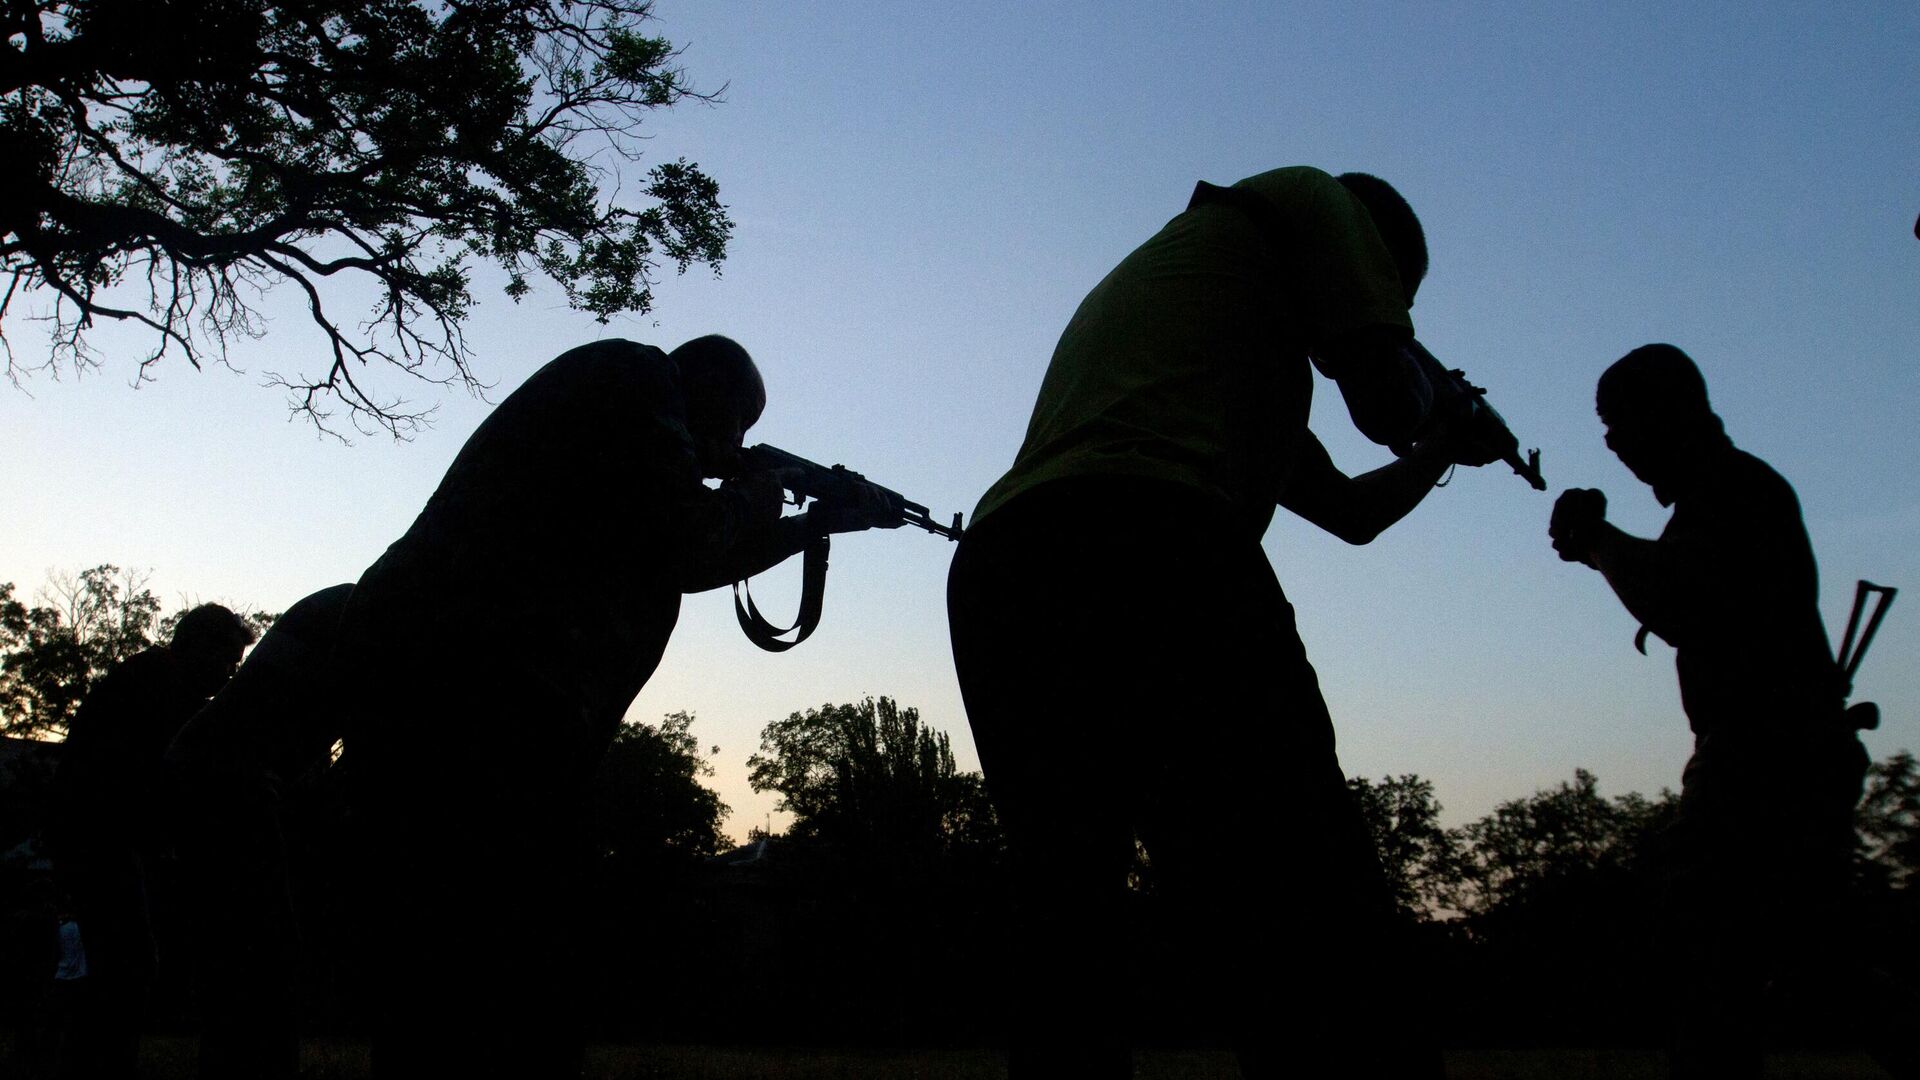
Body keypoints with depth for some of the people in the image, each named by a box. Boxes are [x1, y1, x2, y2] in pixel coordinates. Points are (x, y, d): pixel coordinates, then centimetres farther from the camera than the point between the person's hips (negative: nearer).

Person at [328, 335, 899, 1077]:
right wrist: (751, 507, 13)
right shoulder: (636, 375, 2)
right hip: (468, 690, -10)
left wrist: (823, 522, 38)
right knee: (509, 1016, -11)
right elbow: (686, 542, -7)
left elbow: (687, 567, 35)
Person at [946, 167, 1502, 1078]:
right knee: (1331, 1001, -11)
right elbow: (1386, 400, 11)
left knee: (1065, 970, 13)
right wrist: (1432, 423, 33)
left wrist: (1438, 452, 58)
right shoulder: (1311, 199, 21)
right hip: (1148, 556, -8)